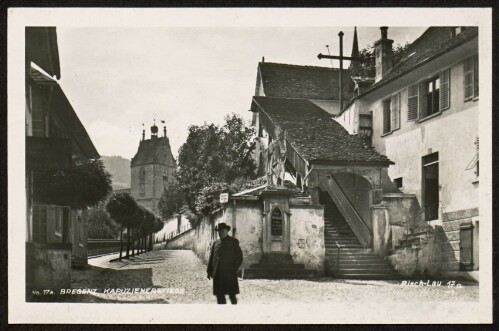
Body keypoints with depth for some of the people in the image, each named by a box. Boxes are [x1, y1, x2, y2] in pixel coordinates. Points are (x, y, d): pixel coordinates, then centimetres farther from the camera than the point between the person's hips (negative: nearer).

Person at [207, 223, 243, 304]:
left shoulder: (233, 242, 1)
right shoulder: (216, 243, 13)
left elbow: (239, 257, 0)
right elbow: (211, 257, 17)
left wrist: (234, 269, -8)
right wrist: (209, 270, 11)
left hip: (229, 274, -4)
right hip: (217, 274, 4)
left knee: (232, 294, -2)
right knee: (219, 294, 6)